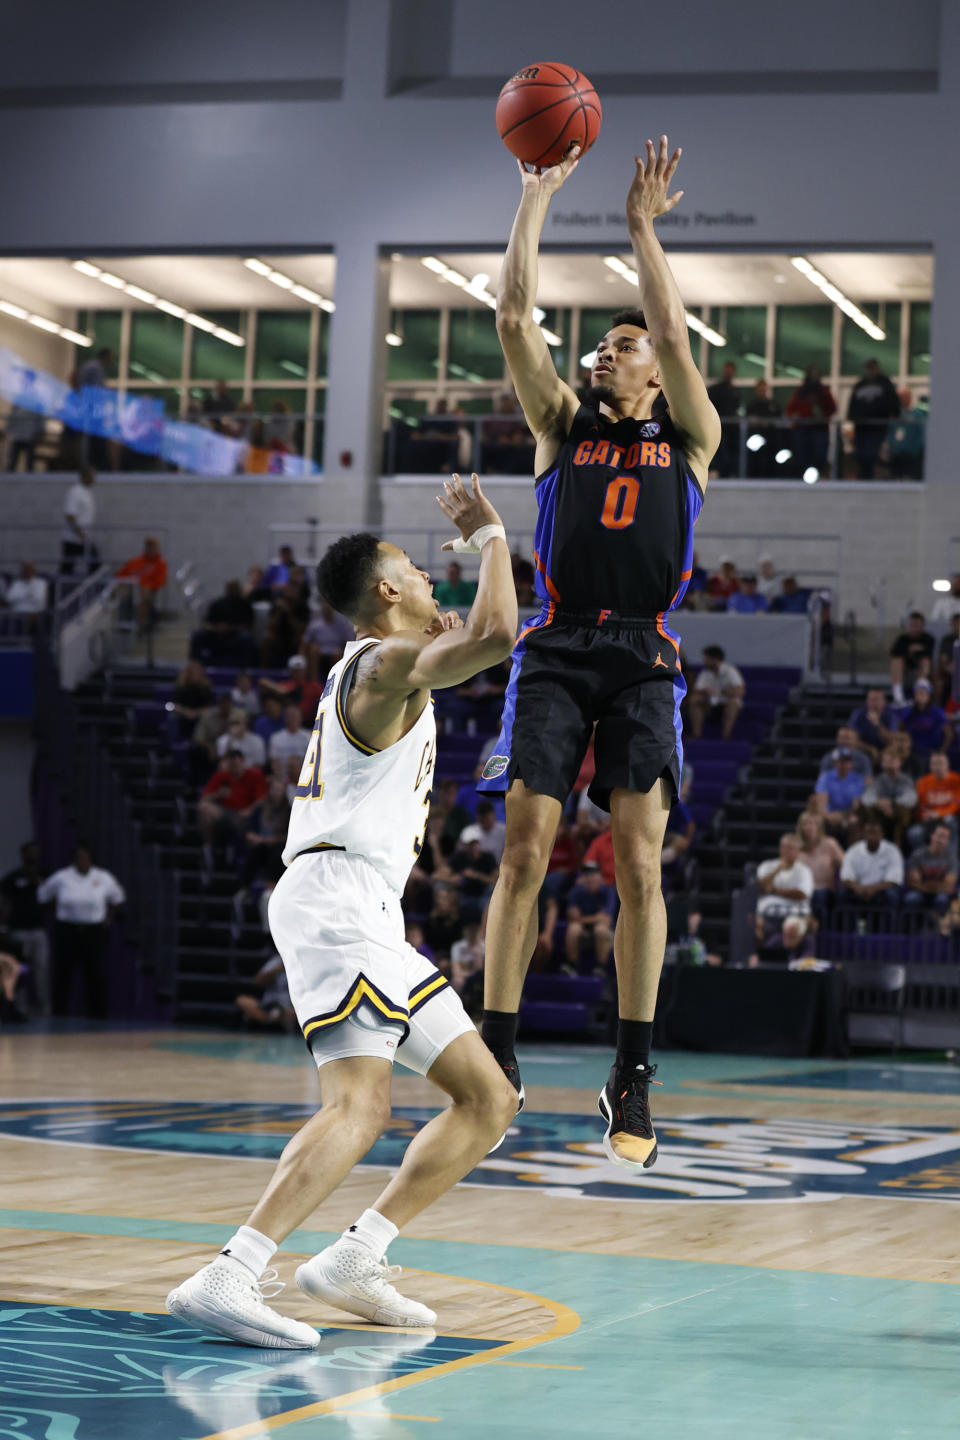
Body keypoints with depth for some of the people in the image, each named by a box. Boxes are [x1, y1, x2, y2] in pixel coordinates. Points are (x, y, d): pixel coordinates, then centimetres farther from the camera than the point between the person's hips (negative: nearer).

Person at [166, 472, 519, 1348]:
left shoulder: (378, 668, 23)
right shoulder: (388, 663, -7)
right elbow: (493, 634, -26)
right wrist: (489, 535, -12)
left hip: (369, 917, 10)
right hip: (338, 901, -10)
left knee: (489, 1099, 9)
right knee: (361, 1105, -27)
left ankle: (354, 1261, 6)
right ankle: (226, 1281, -36)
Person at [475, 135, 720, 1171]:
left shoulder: (689, 438, 13)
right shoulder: (563, 425, 16)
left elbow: (672, 334, -2)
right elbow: (515, 317, 6)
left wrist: (642, 223, 2)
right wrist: (536, 198, 5)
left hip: (642, 658, -1)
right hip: (555, 650, 1)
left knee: (639, 860, -8)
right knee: (524, 850, -8)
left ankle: (633, 1076, -4)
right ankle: (496, 1060, -4)